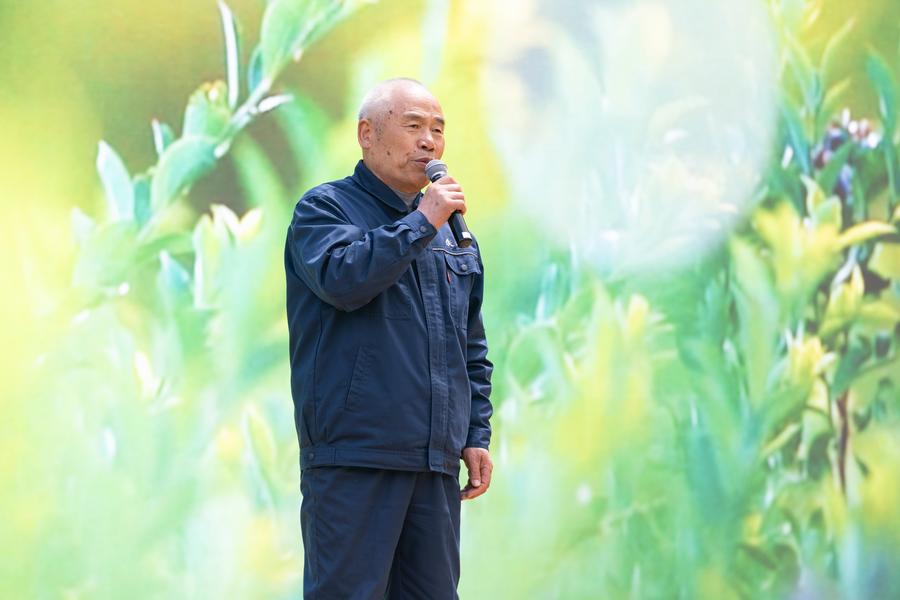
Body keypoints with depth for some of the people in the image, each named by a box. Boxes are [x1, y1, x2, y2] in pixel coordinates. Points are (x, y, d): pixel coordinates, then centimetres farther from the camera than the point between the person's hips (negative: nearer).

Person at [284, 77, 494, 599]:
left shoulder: (453, 233, 19)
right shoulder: (325, 208, 1)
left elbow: (473, 350, 23)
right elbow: (342, 278, -21)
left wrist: (477, 436, 14)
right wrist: (420, 222, -14)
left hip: (437, 464, 6)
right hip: (353, 457, -6)